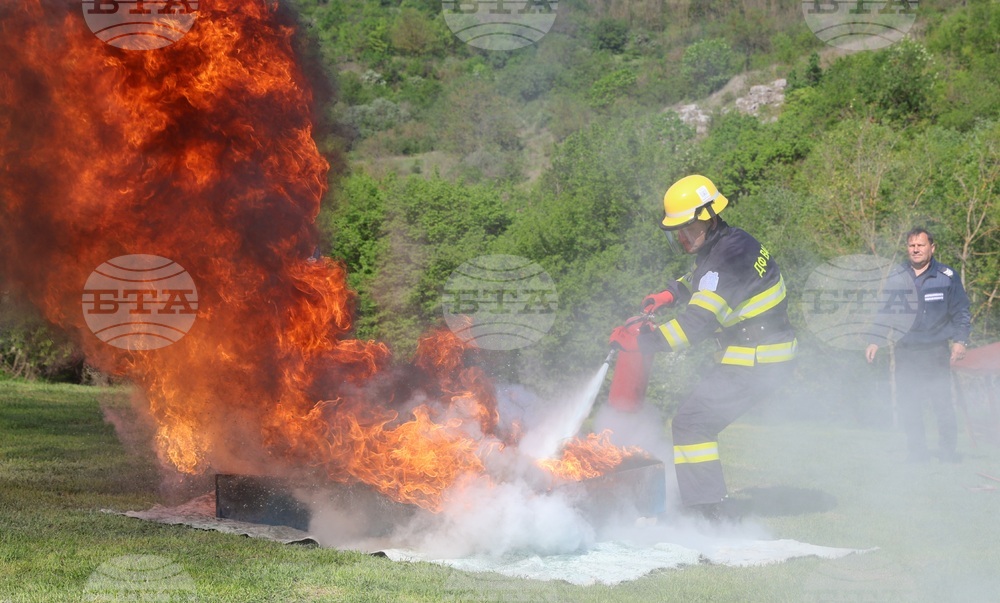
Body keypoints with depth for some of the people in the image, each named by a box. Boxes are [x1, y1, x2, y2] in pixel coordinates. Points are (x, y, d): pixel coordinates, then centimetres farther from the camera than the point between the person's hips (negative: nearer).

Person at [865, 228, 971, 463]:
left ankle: (948, 450, 11)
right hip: (905, 351, 2)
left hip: (937, 352, -2)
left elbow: (961, 312, 6)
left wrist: (960, 340, -6)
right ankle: (916, 451, 11)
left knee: (943, 403, -3)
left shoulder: (946, 276, 1)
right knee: (908, 405, 1)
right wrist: (874, 341, 5)